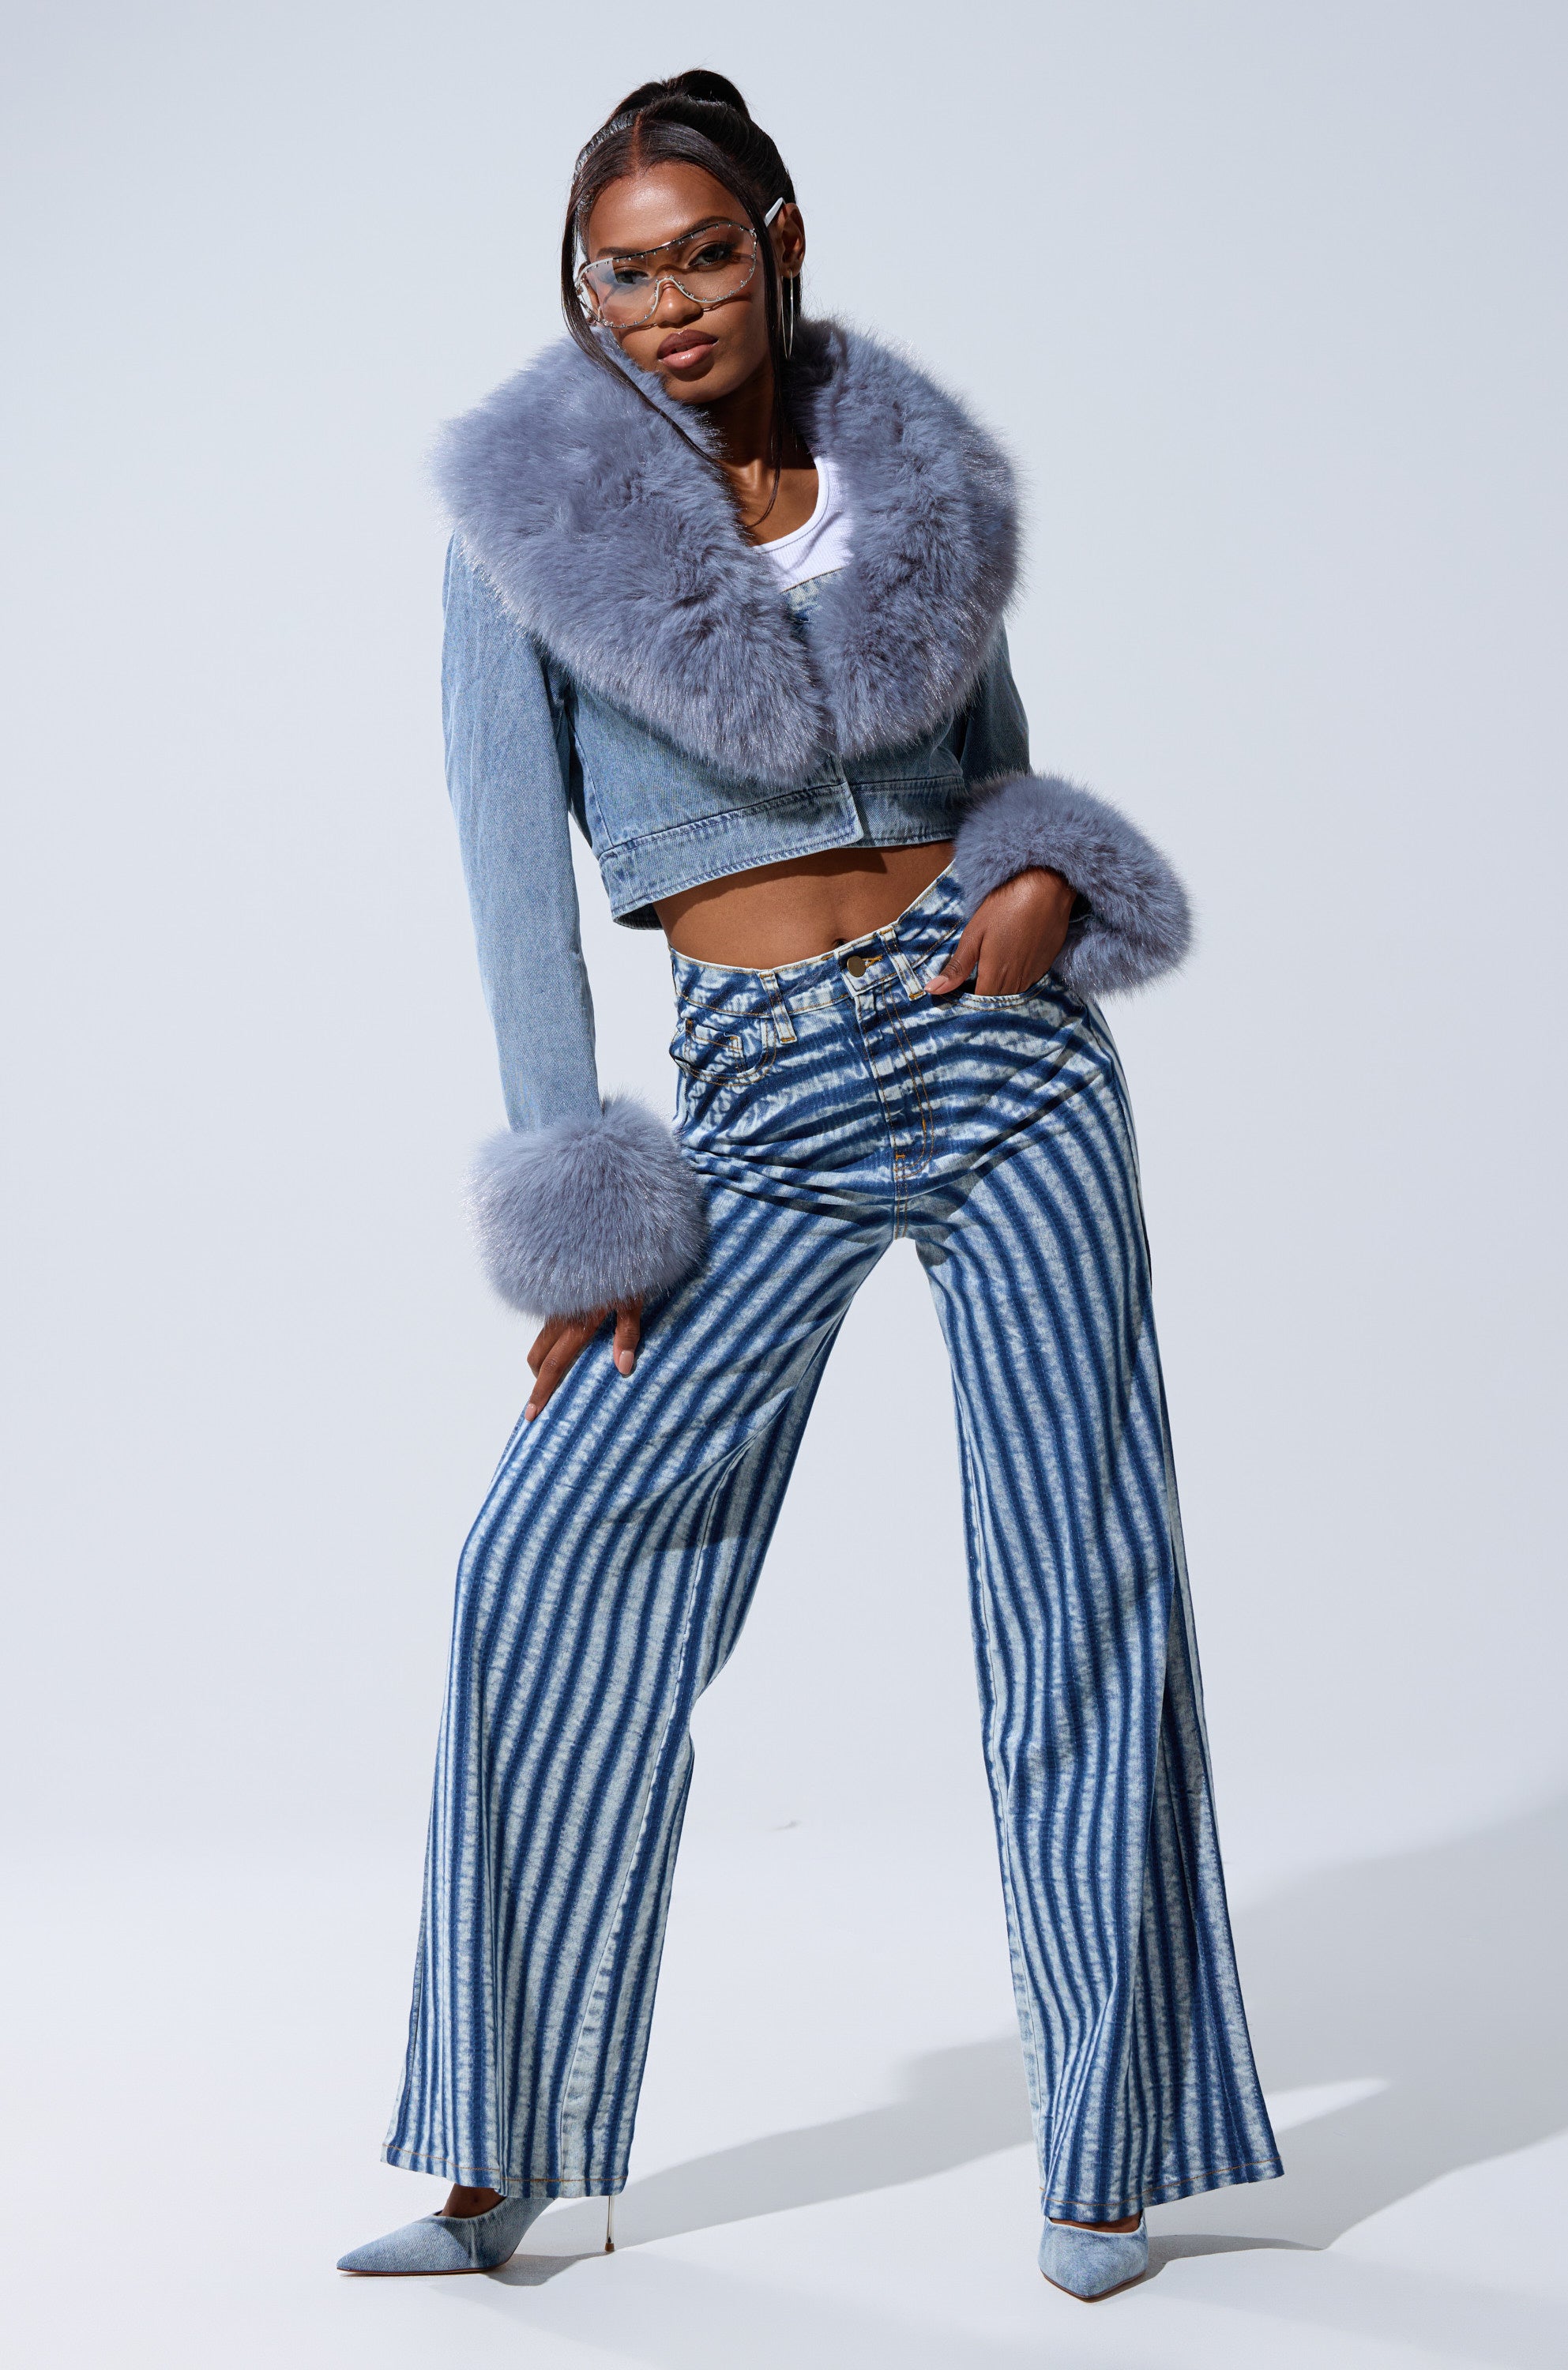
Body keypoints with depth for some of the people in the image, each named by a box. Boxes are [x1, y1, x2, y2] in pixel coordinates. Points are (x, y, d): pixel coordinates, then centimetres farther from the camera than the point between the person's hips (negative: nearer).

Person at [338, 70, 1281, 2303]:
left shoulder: (918, 477, 8)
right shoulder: (531, 504, 0)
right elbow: (514, 856, -3)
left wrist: (1049, 883, -6)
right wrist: (575, 1201, -9)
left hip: (998, 1041, 2)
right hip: (759, 1096, -1)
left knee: (1081, 1576, -1)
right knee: (555, 1565, -9)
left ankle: (1108, 2150, 12)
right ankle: (502, 2160, 5)